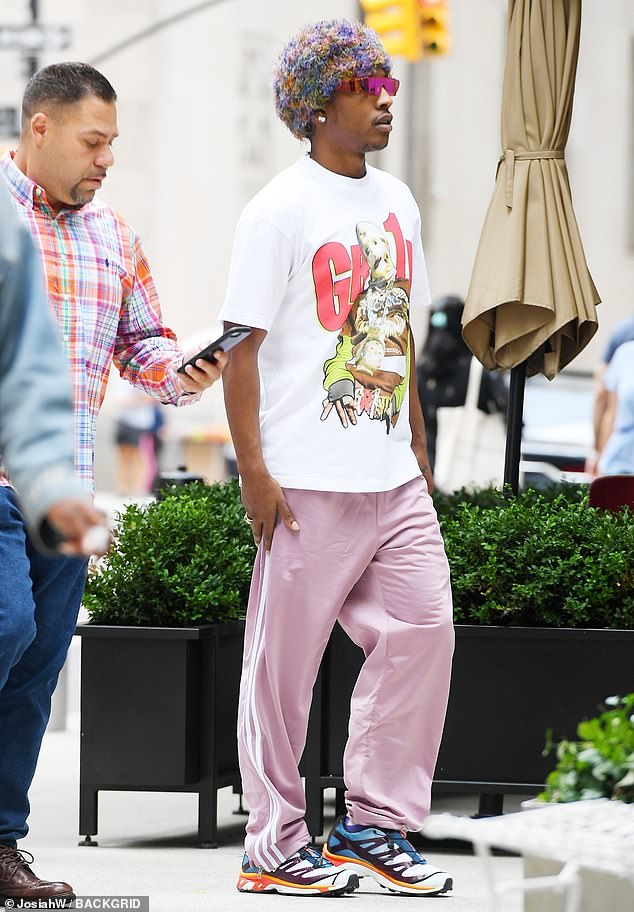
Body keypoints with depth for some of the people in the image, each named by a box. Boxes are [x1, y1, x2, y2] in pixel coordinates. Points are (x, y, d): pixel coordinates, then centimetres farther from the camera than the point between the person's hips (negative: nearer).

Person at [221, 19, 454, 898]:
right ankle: (274, 844, 9)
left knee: (424, 626, 2)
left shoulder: (397, 202, 13)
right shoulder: (280, 211, -9)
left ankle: (376, 821, 12)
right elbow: (243, 346, -10)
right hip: (309, 484, -7)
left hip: (394, 478, 7)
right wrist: (253, 472, -15)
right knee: (285, 661, 0)